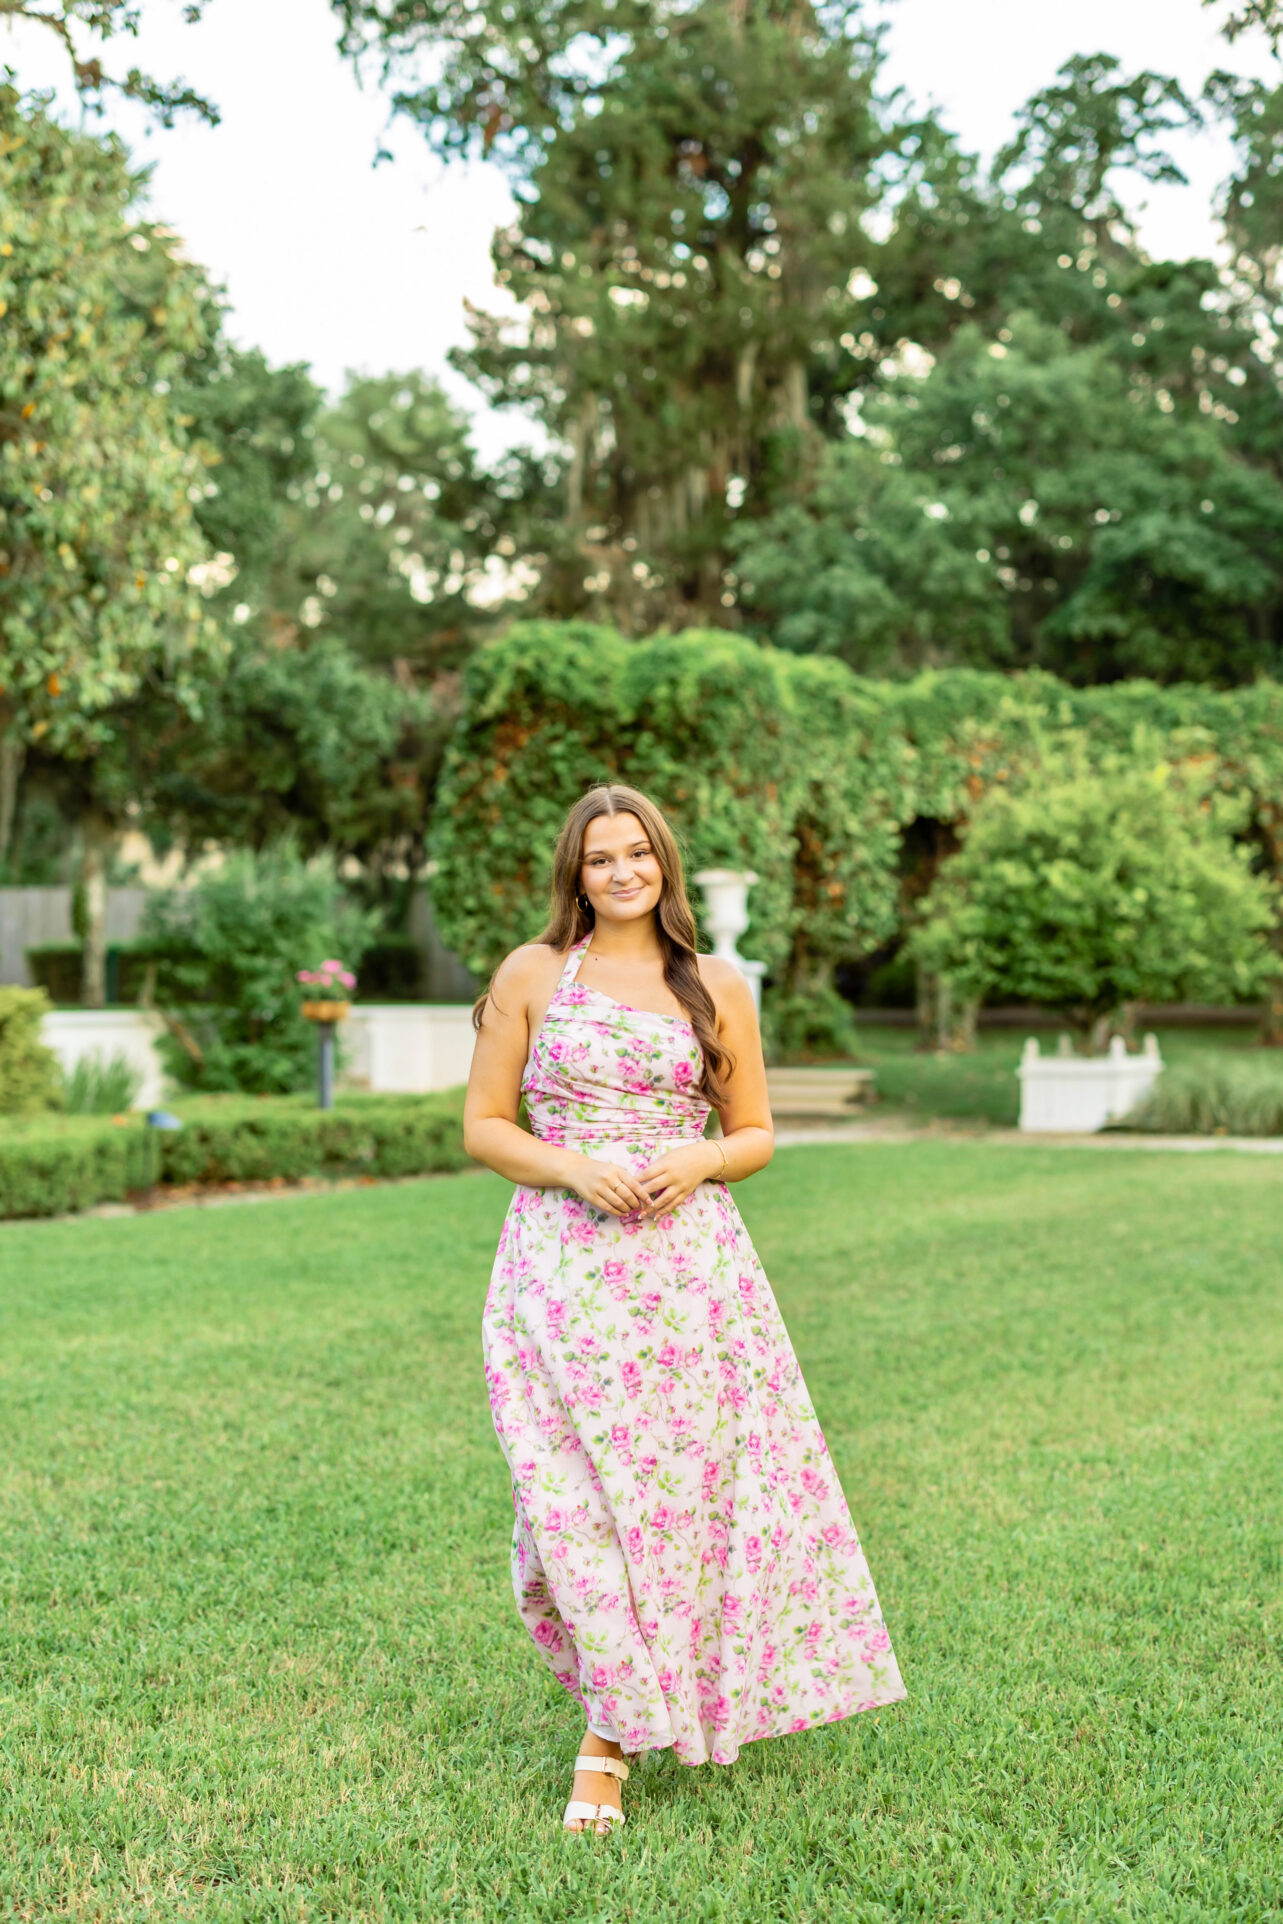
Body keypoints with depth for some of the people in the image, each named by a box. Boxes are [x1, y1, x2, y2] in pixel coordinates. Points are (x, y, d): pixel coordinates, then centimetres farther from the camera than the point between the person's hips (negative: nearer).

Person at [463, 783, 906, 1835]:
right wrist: (572, 1166, -11)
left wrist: (696, 1162, -7)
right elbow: (484, 1126, 6)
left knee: (692, 1478, -2)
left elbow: (756, 1134, 14)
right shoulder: (531, 976, 6)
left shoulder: (720, 989, 10)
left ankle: (613, 1731, 16)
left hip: (690, 1254, 2)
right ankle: (609, 1742, 8)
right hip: (562, 1258, -2)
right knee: (585, 1490, -7)